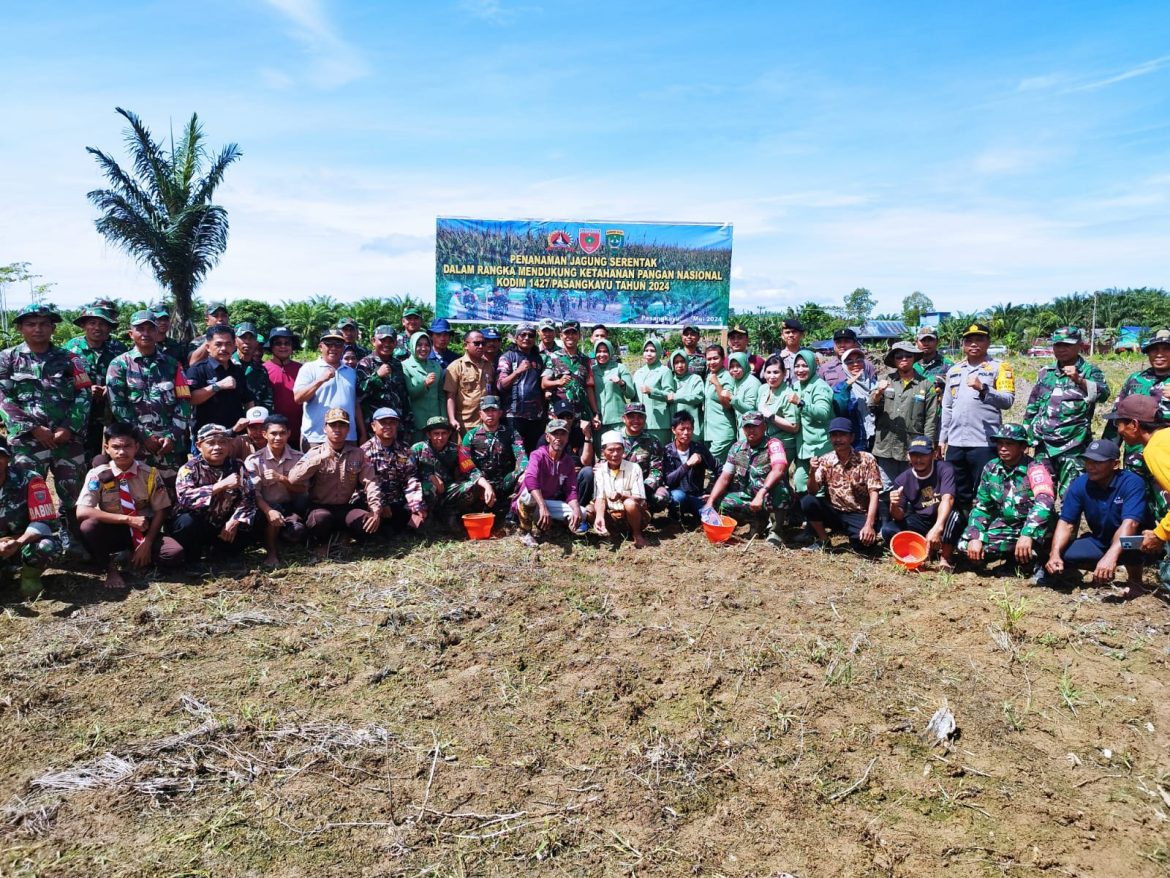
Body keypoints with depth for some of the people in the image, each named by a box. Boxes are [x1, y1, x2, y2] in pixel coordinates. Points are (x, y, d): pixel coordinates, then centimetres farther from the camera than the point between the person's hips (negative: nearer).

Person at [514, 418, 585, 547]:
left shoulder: (568, 461, 0)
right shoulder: (538, 455, -18)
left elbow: (571, 490, -4)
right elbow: (530, 479, -37)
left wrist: (576, 510, -26)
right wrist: (543, 507, -51)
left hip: (550, 502, 5)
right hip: (527, 503, -5)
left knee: (581, 513, -12)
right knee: (529, 494, -39)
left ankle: (537, 527, 1)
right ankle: (525, 532, -13)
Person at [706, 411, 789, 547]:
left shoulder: (773, 444, -13)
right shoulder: (737, 448, 3)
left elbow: (778, 470, -32)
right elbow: (724, 478, 2)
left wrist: (761, 494, -45)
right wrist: (710, 502, -12)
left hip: (772, 499, -5)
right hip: (748, 497, 6)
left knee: (777, 487, -37)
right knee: (723, 504, -19)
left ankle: (775, 530, -16)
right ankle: (759, 520, 6)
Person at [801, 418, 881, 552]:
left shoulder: (866, 459, -8)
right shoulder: (824, 460, -1)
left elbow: (873, 494, -13)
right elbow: (812, 492, -5)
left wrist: (869, 525, -26)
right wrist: (812, 472, -26)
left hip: (859, 515, -2)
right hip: (834, 513, 3)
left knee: (863, 542, -31)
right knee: (807, 501, -24)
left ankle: (856, 536, 7)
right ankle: (822, 540, -2)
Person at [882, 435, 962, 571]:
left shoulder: (944, 469, -17)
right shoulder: (902, 480, -8)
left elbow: (947, 499, -34)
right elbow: (899, 517, -9)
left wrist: (937, 529, -50)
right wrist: (894, 506, -35)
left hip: (943, 520, -2)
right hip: (920, 522, 3)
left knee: (953, 515, -37)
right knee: (888, 530, -22)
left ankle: (945, 556, -13)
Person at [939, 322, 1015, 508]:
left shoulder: (998, 368, 2)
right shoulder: (954, 370, 16)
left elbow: (1008, 401, -10)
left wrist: (982, 388, -25)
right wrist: (942, 438, 14)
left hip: (985, 443, -5)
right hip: (955, 443, 5)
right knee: (957, 495, 11)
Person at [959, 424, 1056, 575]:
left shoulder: (1035, 469, -20)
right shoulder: (991, 469, -2)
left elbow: (1045, 503, -37)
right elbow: (981, 506, 3)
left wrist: (1027, 535, -49)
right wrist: (975, 537, -12)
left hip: (1031, 529, -5)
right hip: (1004, 527, 5)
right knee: (965, 545, -14)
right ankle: (1014, 555, 9)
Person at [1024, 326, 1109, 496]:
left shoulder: (1090, 371, 0)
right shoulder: (1045, 372, 14)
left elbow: (1103, 394, -19)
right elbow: (1032, 407, 19)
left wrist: (1079, 380, -33)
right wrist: (1025, 437, 16)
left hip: (1074, 447, -5)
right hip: (1043, 445, 5)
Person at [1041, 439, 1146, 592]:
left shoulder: (1132, 483, -23)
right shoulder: (1080, 485, -10)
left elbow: (1130, 523, -37)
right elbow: (1066, 523, -12)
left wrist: (1111, 556, -52)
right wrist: (1055, 554, -29)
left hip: (1133, 545, -5)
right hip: (1099, 543, 5)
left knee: (1128, 538, -38)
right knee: (1060, 554, -17)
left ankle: (1135, 579, -9)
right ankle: (1105, 571, 11)